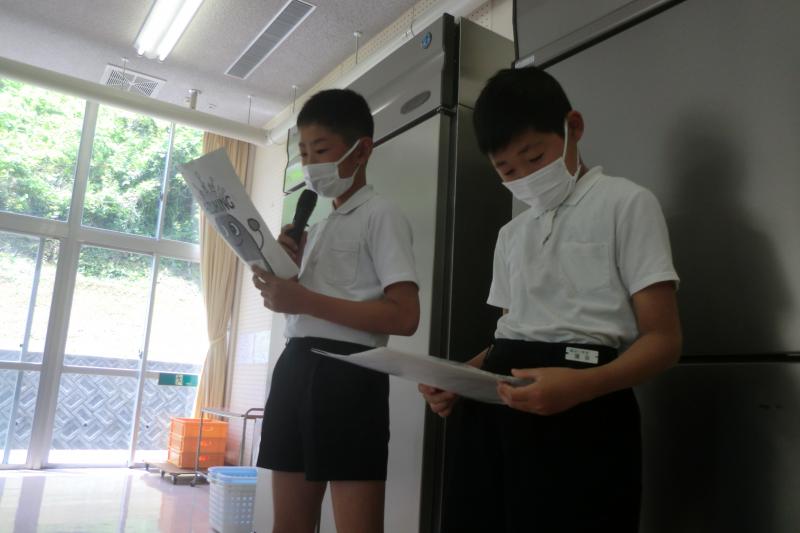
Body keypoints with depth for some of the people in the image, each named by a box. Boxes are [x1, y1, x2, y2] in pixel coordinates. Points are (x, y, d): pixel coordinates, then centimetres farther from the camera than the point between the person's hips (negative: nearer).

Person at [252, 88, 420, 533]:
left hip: (347, 374, -8)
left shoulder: (382, 215, -4)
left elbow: (404, 316, -16)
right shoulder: (318, 227, 21)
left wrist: (304, 299, -19)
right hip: (297, 367, 8)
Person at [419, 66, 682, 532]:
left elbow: (663, 340, -6)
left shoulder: (627, 203, 0)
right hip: (497, 408, 6)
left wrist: (582, 384, -24)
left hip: (581, 410, -5)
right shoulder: (512, 234, 19)